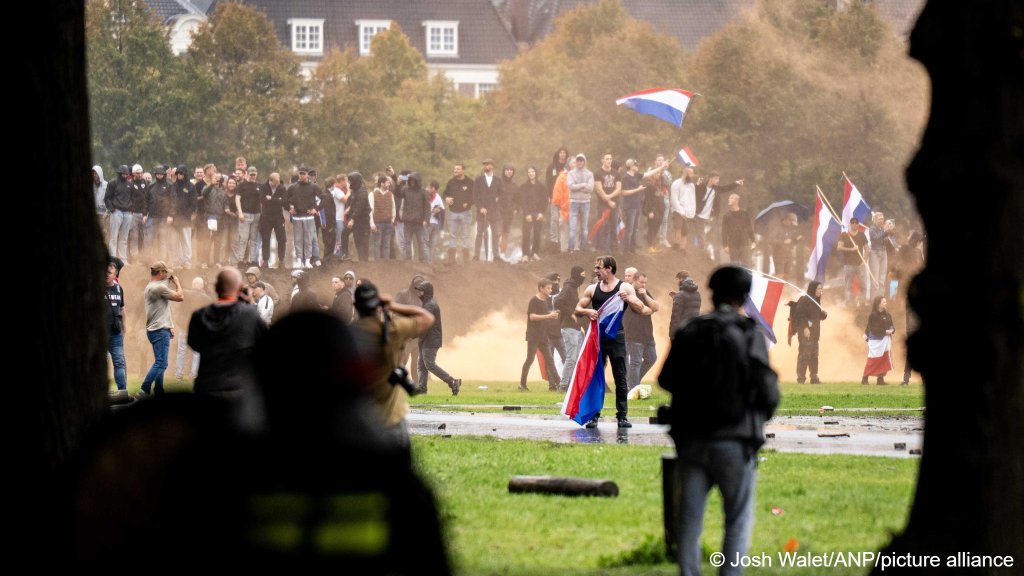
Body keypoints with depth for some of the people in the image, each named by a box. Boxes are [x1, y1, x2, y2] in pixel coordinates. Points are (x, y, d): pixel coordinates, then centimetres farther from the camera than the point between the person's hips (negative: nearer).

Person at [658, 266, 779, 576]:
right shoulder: (749, 336, -10)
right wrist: (760, 417, 12)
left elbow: (667, 380, 14)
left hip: (691, 437, 3)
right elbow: (768, 393, -10)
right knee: (738, 521, 5)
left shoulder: (688, 334, 1)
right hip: (734, 441, -3)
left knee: (690, 520, 10)